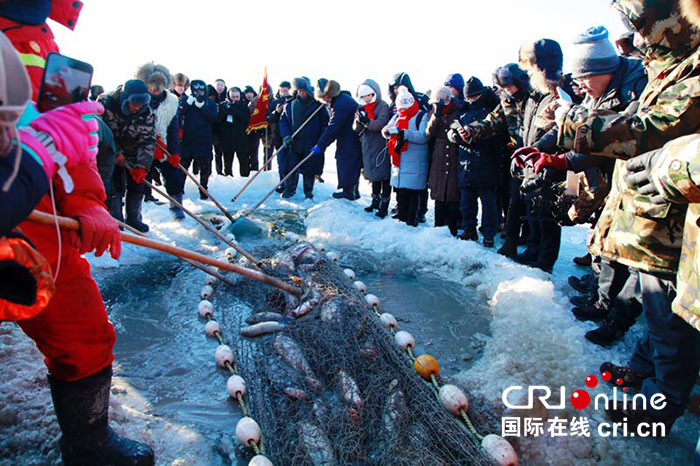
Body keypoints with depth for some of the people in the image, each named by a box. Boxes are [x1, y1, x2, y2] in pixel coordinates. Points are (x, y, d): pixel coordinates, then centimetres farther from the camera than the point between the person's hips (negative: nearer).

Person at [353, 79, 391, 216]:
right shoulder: (361, 108, 11)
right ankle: (376, 202, 30)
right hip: (368, 147, 7)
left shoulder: (383, 106, -9)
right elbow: (356, 128, 3)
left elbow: (380, 124, -24)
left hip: (381, 146, -6)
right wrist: (359, 120, -19)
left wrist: (367, 121, -39)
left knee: (384, 176, -4)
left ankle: (384, 205, 3)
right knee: (374, 175, 17)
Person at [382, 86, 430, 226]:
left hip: (414, 165, -6)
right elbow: (385, 131, 13)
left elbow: (423, 136, -18)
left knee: (413, 193, -2)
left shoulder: (422, 116, -4)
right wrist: (388, 131, -11)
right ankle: (401, 218, 23)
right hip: (398, 162, 6)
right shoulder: (397, 116, 16)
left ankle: (411, 221, 6)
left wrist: (404, 134, -26)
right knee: (400, 193, 12)